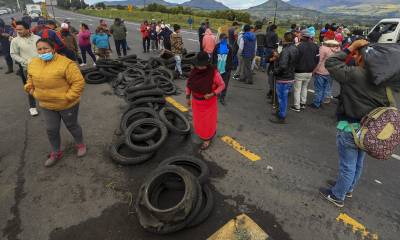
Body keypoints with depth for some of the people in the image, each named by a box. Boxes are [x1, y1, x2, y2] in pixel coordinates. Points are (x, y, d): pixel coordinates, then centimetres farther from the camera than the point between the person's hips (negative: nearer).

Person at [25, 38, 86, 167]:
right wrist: (32, 91, 2)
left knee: (71, 126, 14)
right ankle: (56, 153, 33)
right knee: (51, 130, 13)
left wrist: (68, 97, -23)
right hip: (46, 106, 6)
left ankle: (80, 144, 39)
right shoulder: (33, 63, 2)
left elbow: (79, 82, -22)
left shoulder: (65, 63, -20)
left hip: (67, 105, -5)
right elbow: (30, 80, 19)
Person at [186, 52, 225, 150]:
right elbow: (189, 84, 3)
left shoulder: (213, 72, -25)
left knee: (208, 122, 9)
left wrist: (212, 94, -26)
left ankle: (207, 139, 32)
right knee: (199, 120, 20)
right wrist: (188, 97, 5)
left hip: (209, 102, -4)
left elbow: (222, 85, -13)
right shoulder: (194, 71, -12)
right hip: (196, 101, 4)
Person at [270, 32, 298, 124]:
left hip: (283, 79, -9)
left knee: (282, 98, 2)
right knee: (283, 97, 22)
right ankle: (281, 112, 37)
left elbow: (282, 66, -30)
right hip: (290, 78, 9)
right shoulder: (295, 49, 7)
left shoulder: (286, 50, -21)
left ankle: (282, 118, 12)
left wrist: (275, 71, -13)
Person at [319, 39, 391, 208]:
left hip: (350, 128, -8)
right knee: (358, 162, 23)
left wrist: (350, 48, -8)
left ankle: (337, 196, 25)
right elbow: (386, 105, 11)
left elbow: (330, 63, -16)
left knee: (347, 165, 6)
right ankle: (348, 188, 45)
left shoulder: (354, 74, -22)